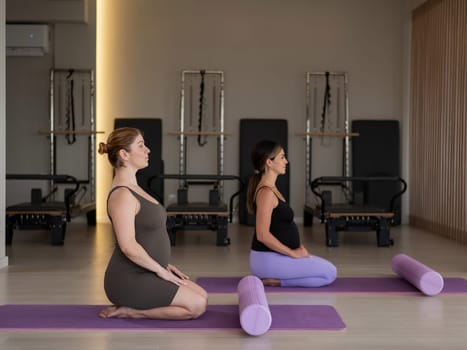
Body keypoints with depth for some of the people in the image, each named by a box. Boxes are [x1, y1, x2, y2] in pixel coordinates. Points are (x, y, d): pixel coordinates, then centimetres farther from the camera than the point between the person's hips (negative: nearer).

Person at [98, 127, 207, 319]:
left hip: (142, 274, 10)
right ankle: (129, 311, -3)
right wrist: (160, 270, -14)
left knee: (202, 296, 10)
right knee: (197, 305, -10)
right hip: (129, 281, -10)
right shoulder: (122, 195, -20)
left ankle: (132, 305, 10)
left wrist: (163, 264, 14)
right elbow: (128, 246, -26)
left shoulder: (132, 188, 12)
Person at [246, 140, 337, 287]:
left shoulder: (271, 189, 13)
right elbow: (263, 234, -25)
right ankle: (274, 280, -7)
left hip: (275, 256, 10)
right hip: (268, 260, -10)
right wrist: (292, 253, -17)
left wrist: (297, 247, 7)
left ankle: (273, 276, 9)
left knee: (327, 269, 18)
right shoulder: (266, 192, -18)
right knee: (329, 273, -9)